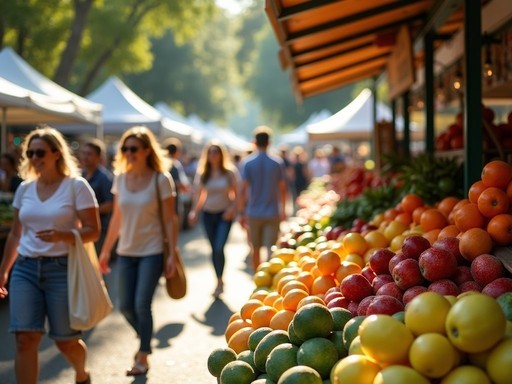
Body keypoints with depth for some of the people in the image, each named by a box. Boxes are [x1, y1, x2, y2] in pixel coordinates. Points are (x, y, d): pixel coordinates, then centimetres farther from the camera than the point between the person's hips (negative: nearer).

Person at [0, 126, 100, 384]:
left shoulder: (76, 186, -5)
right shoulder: (24, 189, 10)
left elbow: (93, 230, -9)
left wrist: (61, 236, -25)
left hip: (62, 268, -4)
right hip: (25, 268, 4)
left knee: (65, 340, 7)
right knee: (25, 339, -8)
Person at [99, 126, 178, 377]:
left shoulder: (161, 179, -9)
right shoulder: (120, 178, 3)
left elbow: (170, 219, -8)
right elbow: (116, 218, 10)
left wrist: (172, 254, -11)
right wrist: (105, 250, 12)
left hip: (152, 252, -5)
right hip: (126, 251, 5)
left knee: (142, 304, -6)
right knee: (125, 306, 6)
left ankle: (143, 356, 12)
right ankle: (145, 341, 34)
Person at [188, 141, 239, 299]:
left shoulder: (229, 172, -3)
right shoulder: (202, 173, 3)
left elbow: (236, 192, 1)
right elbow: (199, 194, 9)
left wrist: (233, 208, -13)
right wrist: (194, 211, -2)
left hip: (225, 214, -3)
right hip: (208, 214, 3)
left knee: (219, 248, -16)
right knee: (214, 249, 8)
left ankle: (219, 282, -3)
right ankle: (220, 281, 22)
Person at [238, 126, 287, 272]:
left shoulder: (247, 162, -3)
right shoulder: (277, 162, -1)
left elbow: (243, 190, -7)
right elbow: (282, 189, 3)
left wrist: (241, 212, 0)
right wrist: (283, 210, 16)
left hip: (254, 213, 1)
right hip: (272, 212, -1)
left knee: (256, 249, 14)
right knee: (271, 249, -3)